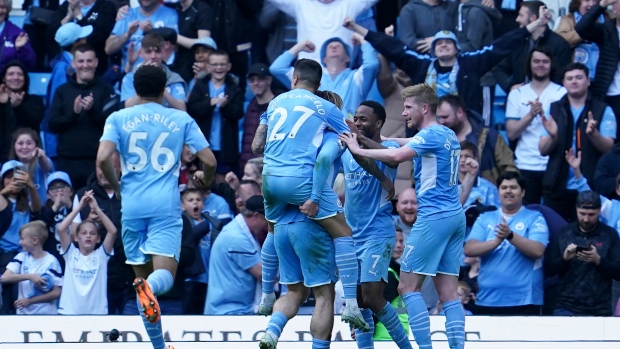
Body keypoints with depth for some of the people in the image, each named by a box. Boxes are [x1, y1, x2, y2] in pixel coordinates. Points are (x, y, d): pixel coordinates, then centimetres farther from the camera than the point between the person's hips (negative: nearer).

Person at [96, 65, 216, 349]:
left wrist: (116, 187, 9)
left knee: (143, 274, 13)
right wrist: (205, 183, 25)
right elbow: (209, 161, 3)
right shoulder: (181, 120, 7)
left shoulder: (118, 119, 6)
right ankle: (151, 287, -45)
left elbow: (103, 158, -9)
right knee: (165, 275, -7)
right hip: (166, 206, -1)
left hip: (132, 205, 1)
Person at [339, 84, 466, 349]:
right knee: (448, 293, 5)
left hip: (434, 217, -9)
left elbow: (397, 155, -26)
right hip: (455, 216, 9)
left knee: (408, 287, -5)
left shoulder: (431, 135, -10)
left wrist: (358, 150, -17)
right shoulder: (448, 135, 17)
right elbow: (408, 144, 31)